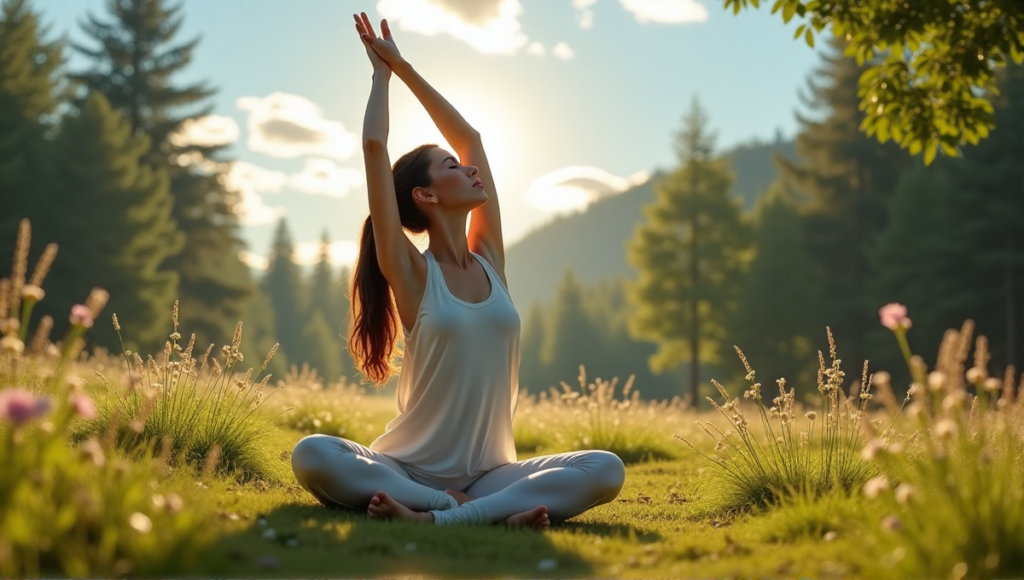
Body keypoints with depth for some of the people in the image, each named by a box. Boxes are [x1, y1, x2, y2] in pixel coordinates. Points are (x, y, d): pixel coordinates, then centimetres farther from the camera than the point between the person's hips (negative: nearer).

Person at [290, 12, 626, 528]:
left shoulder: (489, 259, 9)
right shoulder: (411, 272, -3)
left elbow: (470, 136, 14)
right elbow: (373, 147, -11)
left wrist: (405, 67, 16)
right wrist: (382, 74, 5)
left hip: (489, 471, 4)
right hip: (411, 471, -4)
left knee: (605, 469, -22)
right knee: (312, 455, -33)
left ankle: (439, 517, -35)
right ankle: (492, 510, -36)